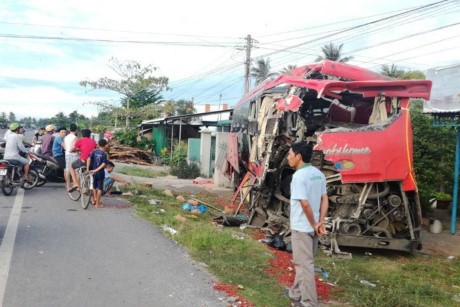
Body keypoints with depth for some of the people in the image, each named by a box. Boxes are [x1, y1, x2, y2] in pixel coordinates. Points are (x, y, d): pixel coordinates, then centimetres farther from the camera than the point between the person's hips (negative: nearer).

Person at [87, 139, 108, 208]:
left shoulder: (94, 152, 0)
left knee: (94, 187, 21)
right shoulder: (104, 154, -10)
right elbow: (103, 165, -20)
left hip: (93, 172, 5)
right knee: (99, 188, 4)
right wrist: (96, 170, -15)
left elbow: (88, 159, -11)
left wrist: (87, 169, -10)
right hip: (100, 173, -4)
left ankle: (94, 200, 32)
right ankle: (97, 203, 7)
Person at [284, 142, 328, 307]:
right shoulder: (318, 174, 7)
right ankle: (297, 292, 35)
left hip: (301, 227, -9)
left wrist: (313, 224, -12)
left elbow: (305, 203, -24)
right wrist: (320, 222, 2)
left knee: (304, 264, 0)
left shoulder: (299, 176, -20)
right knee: (302, 261, 21)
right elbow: (325, 199, 7)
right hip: (312, 226, 9)